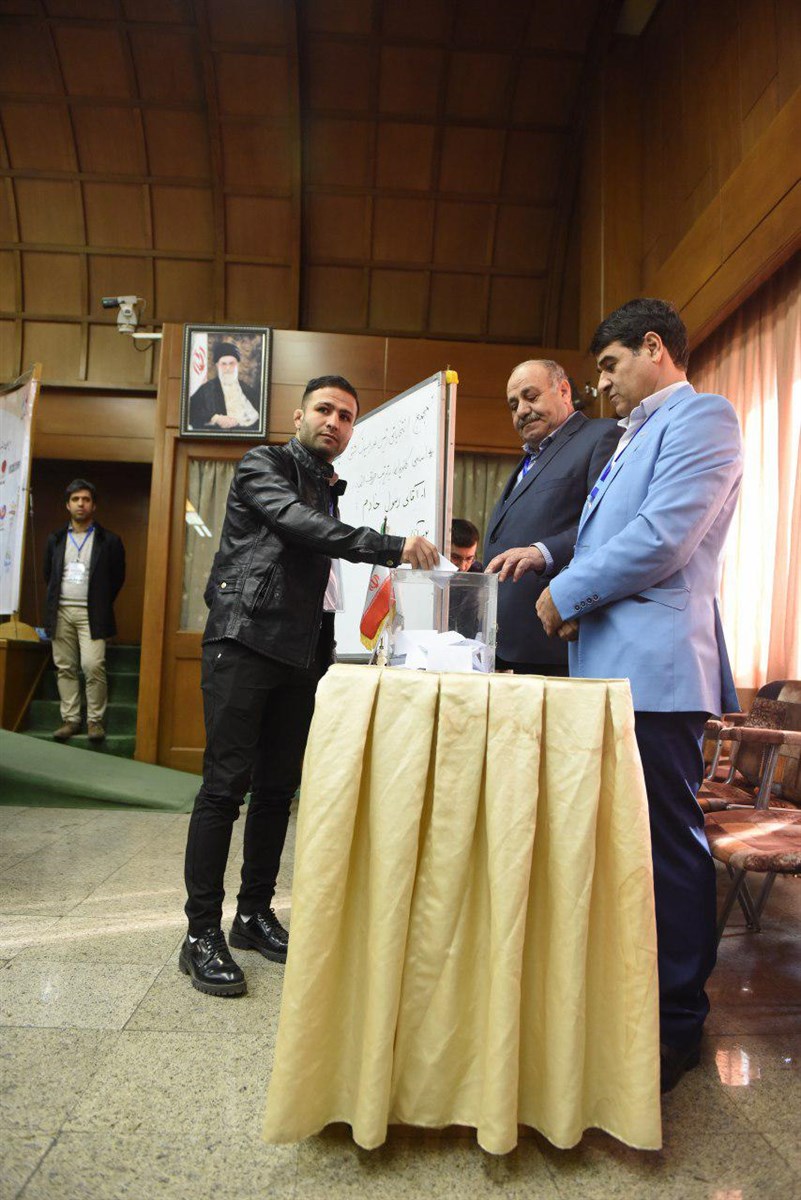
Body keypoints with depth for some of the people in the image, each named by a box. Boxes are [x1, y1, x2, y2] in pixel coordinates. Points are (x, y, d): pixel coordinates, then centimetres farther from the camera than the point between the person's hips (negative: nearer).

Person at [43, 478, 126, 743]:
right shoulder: (55, 539, 10)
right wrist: (55, 603, 13)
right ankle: (70, 719, 12)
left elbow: (117, 578, 5)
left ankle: (95, 720, -1)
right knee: (65, 668, 5)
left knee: (93, 666, -12)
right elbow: (48, 575, 18)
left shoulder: (109, 540, 0)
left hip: (91, 613, -4)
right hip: (61, 611, 4)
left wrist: (101, 605, 5)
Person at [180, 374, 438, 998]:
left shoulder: (329, 490, 23)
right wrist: (391, 547, -28)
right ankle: (202, 933, 3)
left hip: (300, 654, 7)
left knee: (278, 789, 10)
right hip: (245, 642, -7)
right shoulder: (263, 465, 2)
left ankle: (255, 914, 22)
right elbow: (301, 523, -18)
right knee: (226, 784, -7)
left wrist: (327, 659, 15)